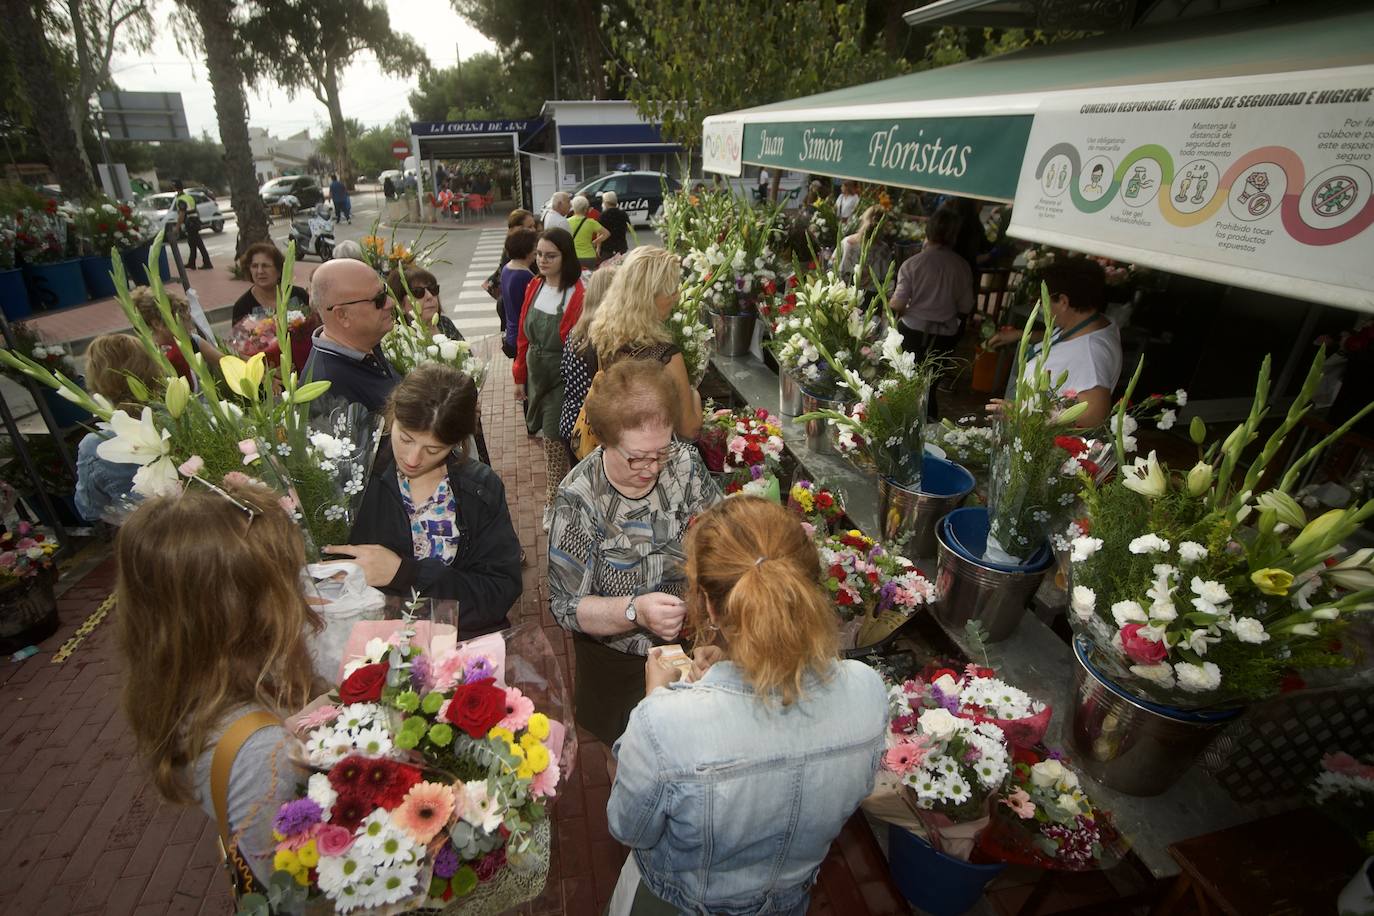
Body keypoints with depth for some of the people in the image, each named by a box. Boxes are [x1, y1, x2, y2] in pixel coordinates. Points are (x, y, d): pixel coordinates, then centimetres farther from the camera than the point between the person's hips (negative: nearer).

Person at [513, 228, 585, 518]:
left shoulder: (578, 295, -19)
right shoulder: (534, 287, 3)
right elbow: (524, 336, 9)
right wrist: (520, 377, 13)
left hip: (561, 379, -7)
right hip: (536, 374, 7)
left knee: (553, 439, -3)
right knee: (548, 434, 18)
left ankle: (554, 503, 15)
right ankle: (557, 492, 38)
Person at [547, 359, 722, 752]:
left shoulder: (686, 462, -13)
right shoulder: (578, 499, -25)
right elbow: (566, 607, -21)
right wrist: (634, 611, -38)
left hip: (695, 642, 4)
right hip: (618, 662, -3)